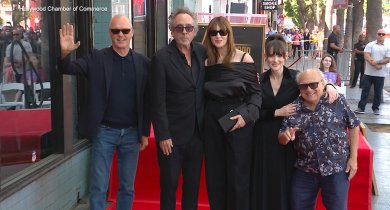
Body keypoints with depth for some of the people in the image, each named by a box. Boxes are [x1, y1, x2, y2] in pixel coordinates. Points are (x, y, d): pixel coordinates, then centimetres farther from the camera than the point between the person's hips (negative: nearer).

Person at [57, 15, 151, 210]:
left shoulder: (144, 63, 2)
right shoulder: (96, 58, -1)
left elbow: (147, 101, 5)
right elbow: (68, 69, -10)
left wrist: (145, 132, 6)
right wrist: (65, 53, -31)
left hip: (132, 133, 2)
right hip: (104, 131, -1)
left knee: (127, 187, 13)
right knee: (98, 188, 4)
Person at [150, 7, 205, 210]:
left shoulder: (202, 52, 3)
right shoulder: (161, 57, -11)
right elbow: (158, 101, -12)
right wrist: (162, 135, -14)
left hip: (197, 132, 4)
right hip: (172, 134, -4)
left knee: (193, 184, 14)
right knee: (169, 185, 7)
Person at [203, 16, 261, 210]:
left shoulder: (244, 59, -5)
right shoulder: (206, 61, 5)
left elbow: (255, 93, -4)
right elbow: (204, 95, 11)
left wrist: (246, 115, -17)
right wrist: (203, 121, 1)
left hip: (238, 121, -3)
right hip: (212, 121, 4)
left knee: (238, 174, 3)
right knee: (214, 173, 10)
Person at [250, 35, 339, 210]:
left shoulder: (296, 77, -5)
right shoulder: (260, 80, 0)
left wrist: (328, 86, -24)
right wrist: (278, 112, -14)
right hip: (264, 138, 2)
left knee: (286, 181, 4)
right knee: (265, 182, 9)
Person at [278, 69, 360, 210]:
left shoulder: (337, 101, -8)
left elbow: (353, 126, 0)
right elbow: (281, 140, 2)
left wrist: (353, 158, -3)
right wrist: (285, 136, -23)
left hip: (337, 169, -2)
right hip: (305, 171, 3)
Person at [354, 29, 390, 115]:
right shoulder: (370, 45, 3)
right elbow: (366, 56, -7)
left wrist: (377, 62, -17)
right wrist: (375, 65, -16)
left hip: (380, 74, 0)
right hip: (369, 73, 0)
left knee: (378, 92, 8)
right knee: (365, 90, 1)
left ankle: (376, 108, 18)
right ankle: (361, 108, 5)